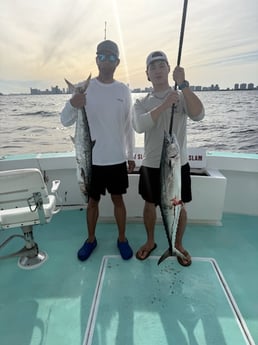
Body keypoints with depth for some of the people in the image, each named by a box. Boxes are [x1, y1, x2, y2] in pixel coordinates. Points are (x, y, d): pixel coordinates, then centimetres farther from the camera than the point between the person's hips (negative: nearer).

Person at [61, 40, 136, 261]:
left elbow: (128, 126, 7)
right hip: (92, 159, -1)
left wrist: (131, 155, 7)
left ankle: (122, 239, 31)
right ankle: (91, 239, 33)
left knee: (118, 199, 12)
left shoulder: (124, 91, 2)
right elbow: (66, 121, -8)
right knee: (93, 201, 13)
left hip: (117, 159, 1)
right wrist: (72, 105, -30)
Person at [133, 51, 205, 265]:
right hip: (151, 165, 1)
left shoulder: (182, 97, -1)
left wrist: (183, 85, -27)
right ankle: (150, 242, 37)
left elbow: (199, 115, -21)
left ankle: (178, 245, 35)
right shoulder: (142, 103, 1)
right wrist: (164, 105, -30)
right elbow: (139, 126, -19)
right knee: (150, 205, 13)